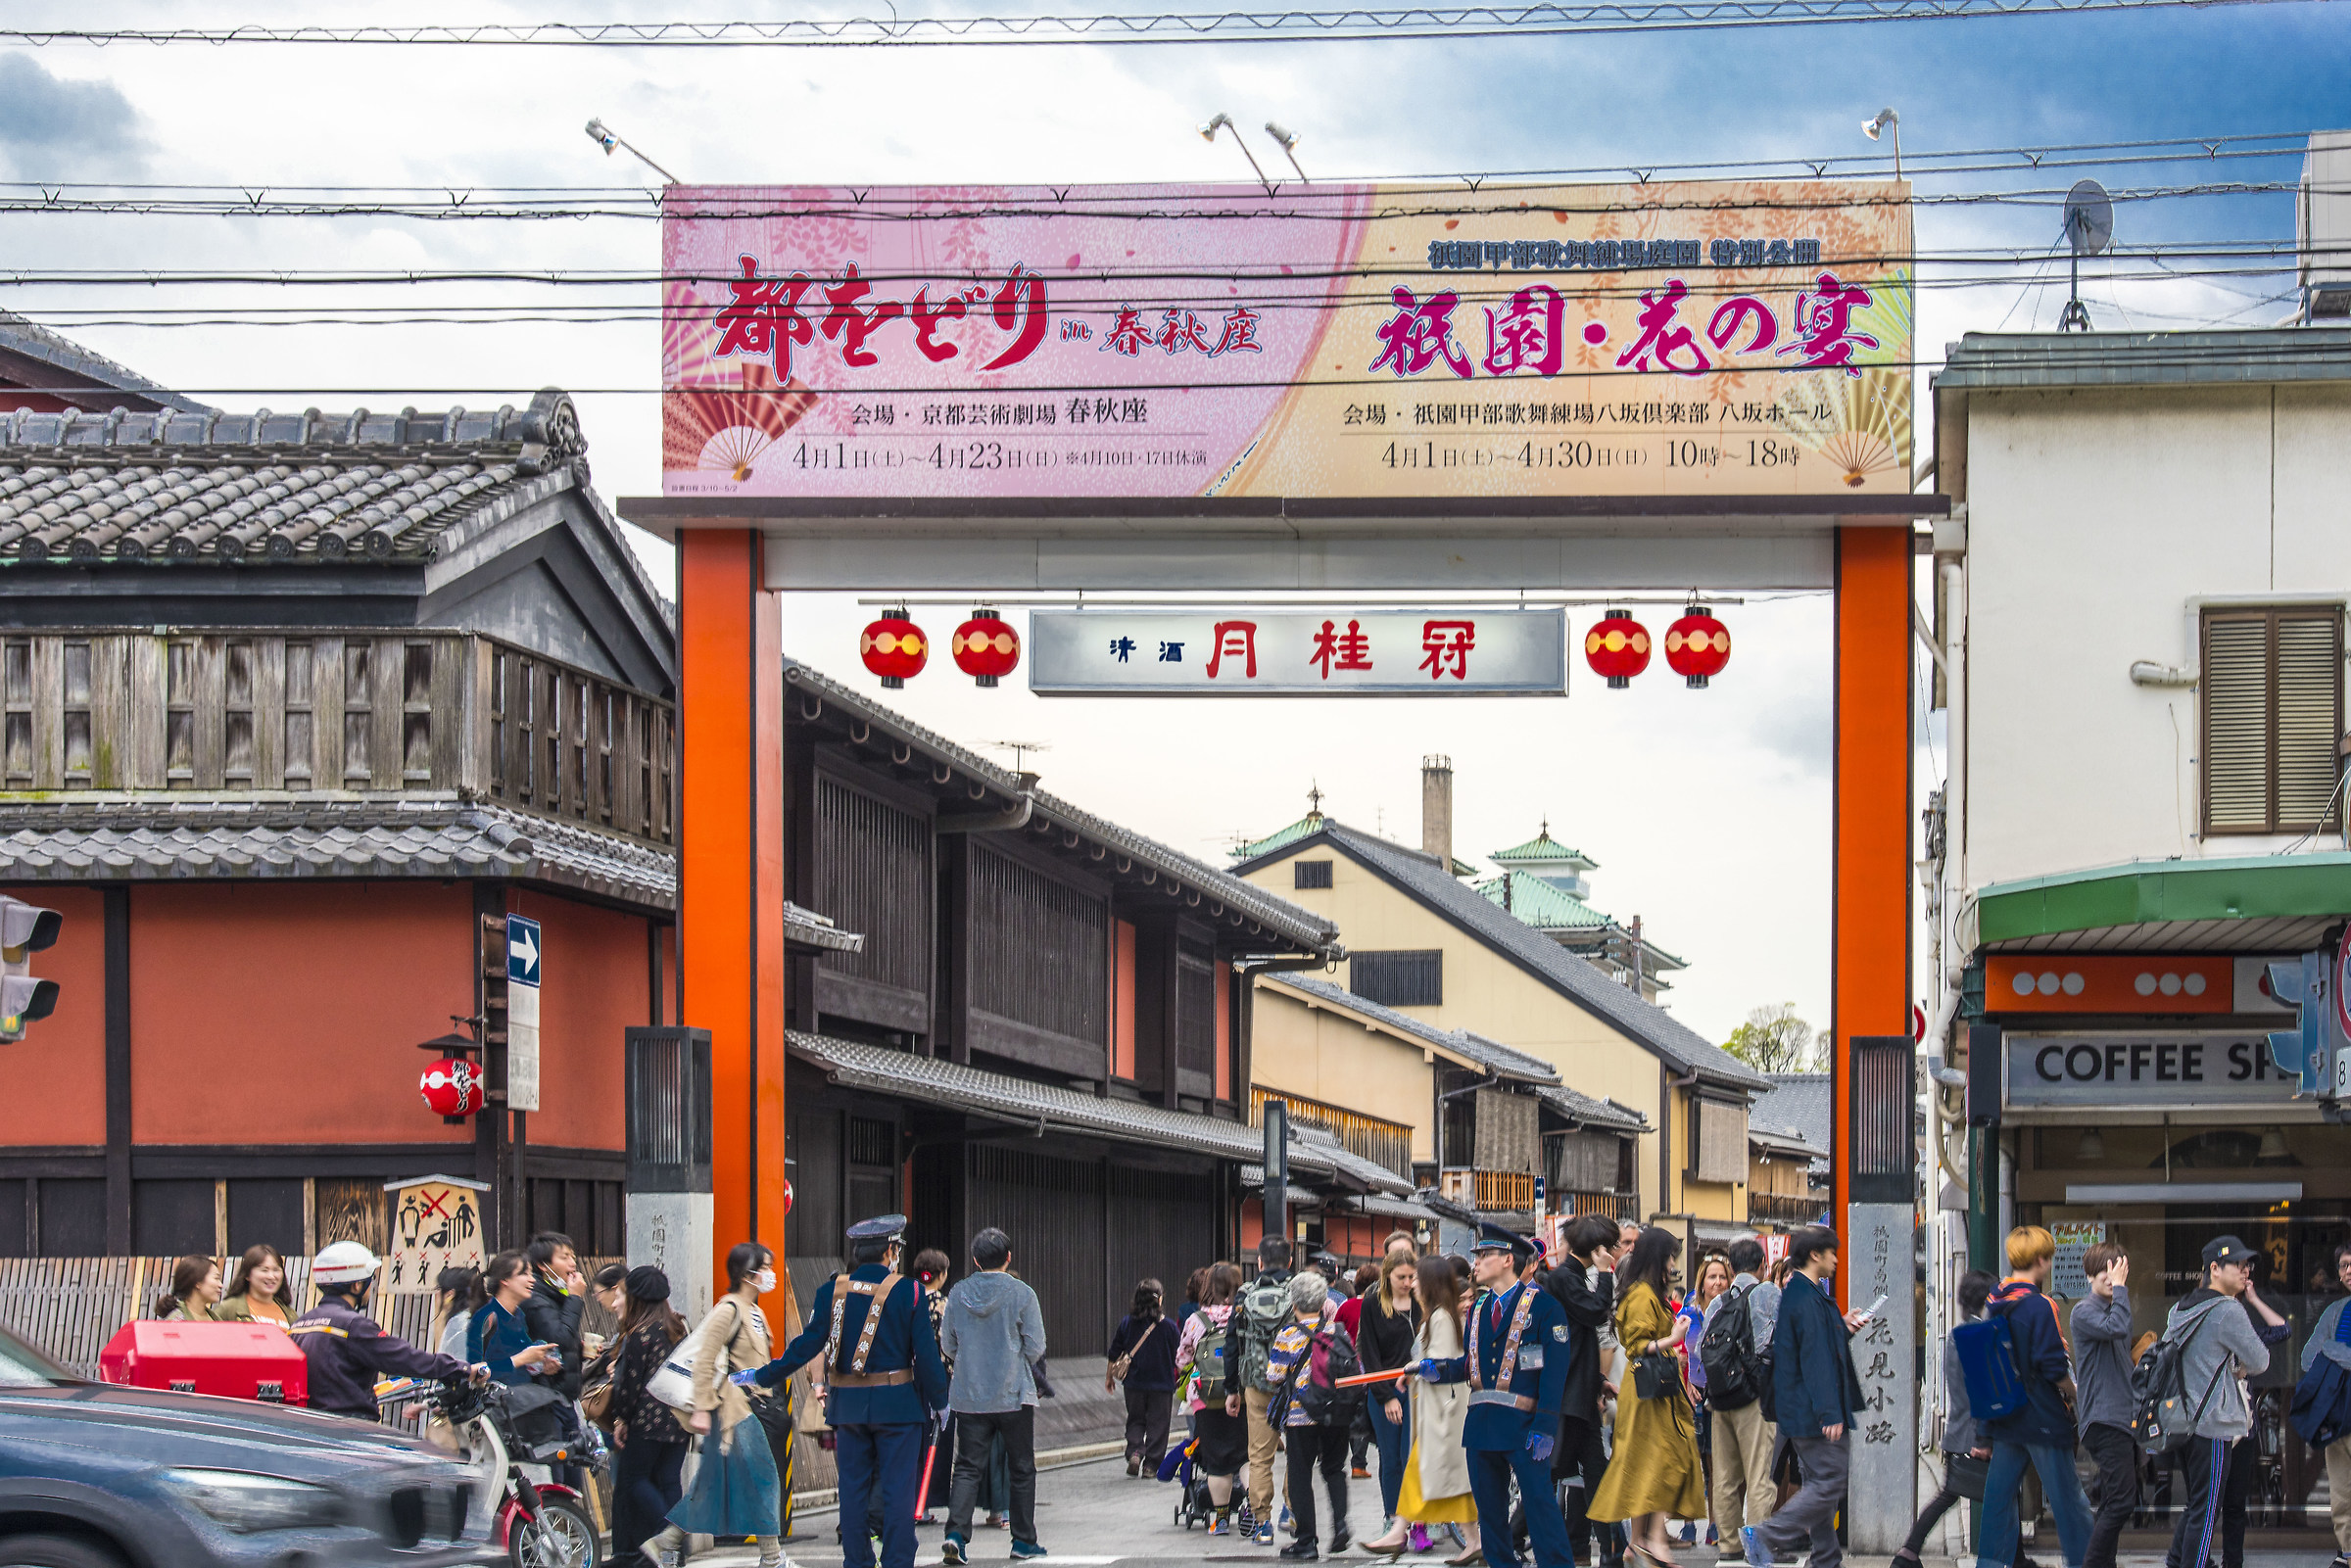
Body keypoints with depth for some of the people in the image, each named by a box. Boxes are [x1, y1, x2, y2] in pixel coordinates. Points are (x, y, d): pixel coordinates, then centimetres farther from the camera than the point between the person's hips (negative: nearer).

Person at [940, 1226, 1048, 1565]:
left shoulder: (958, 1294, 0)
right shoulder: (1022, 1293, -8)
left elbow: (948, 1346, 7)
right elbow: (1036, 1348, -7)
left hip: (969, 1397, 2)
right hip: (1014, 1396, -2)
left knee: (967, 1468, 5)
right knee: (1021, 1469, 10)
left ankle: (956, 1532, -14)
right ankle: (1023, 1540, 14)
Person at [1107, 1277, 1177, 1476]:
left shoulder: (1127, 1323, -1)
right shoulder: (1168, 1327, -7)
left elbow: (1114, 1354, 4)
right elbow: (1177, 1357, -1)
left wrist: (1109, 1376, 17)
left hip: (1134, 1383, 2)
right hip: (1162, 1385, -2)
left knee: (1135, 1421, 16)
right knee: (1157, 1424, 6)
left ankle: (1134, 1451, -7)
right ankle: (1151, 1465, 3)